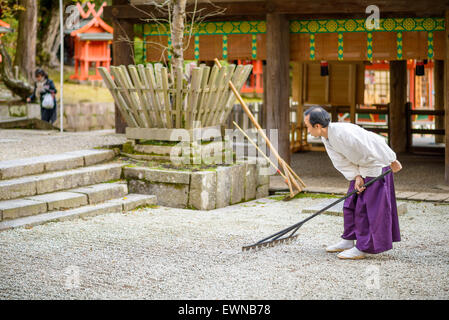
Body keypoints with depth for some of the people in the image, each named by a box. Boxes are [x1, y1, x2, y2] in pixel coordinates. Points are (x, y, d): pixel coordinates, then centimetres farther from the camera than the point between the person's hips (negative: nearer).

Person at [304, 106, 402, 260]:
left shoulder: (343, 133, -33)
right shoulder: (325, 138, -3)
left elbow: (375, 146, -27)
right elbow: (342, 162, 0)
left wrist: (393, 162, -18)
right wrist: (356, 177, -13)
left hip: (376, 165, -9)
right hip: (361, 168, 9)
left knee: (365, 207, -7)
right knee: (350, 204, 12)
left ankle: (362, 248, -1)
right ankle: (348, 240, 22)